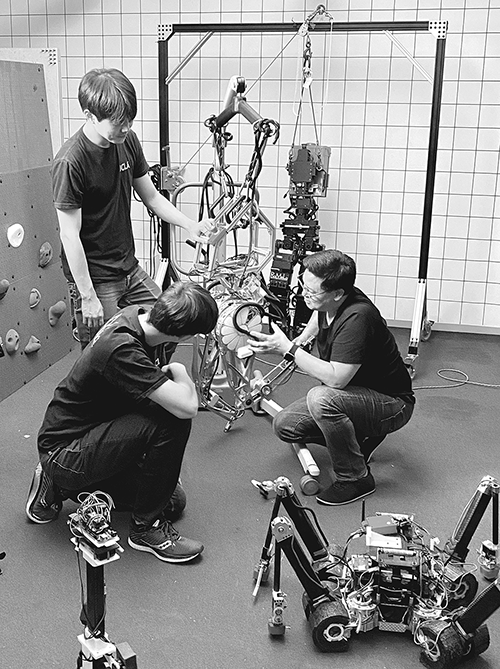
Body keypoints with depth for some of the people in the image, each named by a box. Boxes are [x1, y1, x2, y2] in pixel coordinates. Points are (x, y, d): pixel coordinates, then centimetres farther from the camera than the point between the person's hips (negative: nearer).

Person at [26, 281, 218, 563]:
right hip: (64, 452, -10)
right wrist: (179, 371, -18)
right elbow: (188, 407, -36)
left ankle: (59, 485, 20)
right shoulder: (121, 350, -33)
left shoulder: (135, 314, -4)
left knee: (172, 500, 13)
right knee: (171, 421, -28)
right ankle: (146, 527, -9)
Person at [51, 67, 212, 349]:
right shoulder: (70, 162, -21)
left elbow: (151, 196, 11)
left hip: (129, 267, 7)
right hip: (94, 278, -7)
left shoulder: (128, 141, 0)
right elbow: (70, 235, -19)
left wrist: (190, 225, -4)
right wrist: (88, 297, -17)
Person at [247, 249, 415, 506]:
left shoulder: (357, 318, -32)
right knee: (284, 425, -1)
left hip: (392, 403, -8)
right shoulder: (327, 304, -6)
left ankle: (356, 478, -14)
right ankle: (361, 437, 13)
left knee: (321, 398, -35)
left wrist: (287, 348, -33)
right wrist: (301, 339, 11)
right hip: (353, 396, 9)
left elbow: (335, 378, -37)